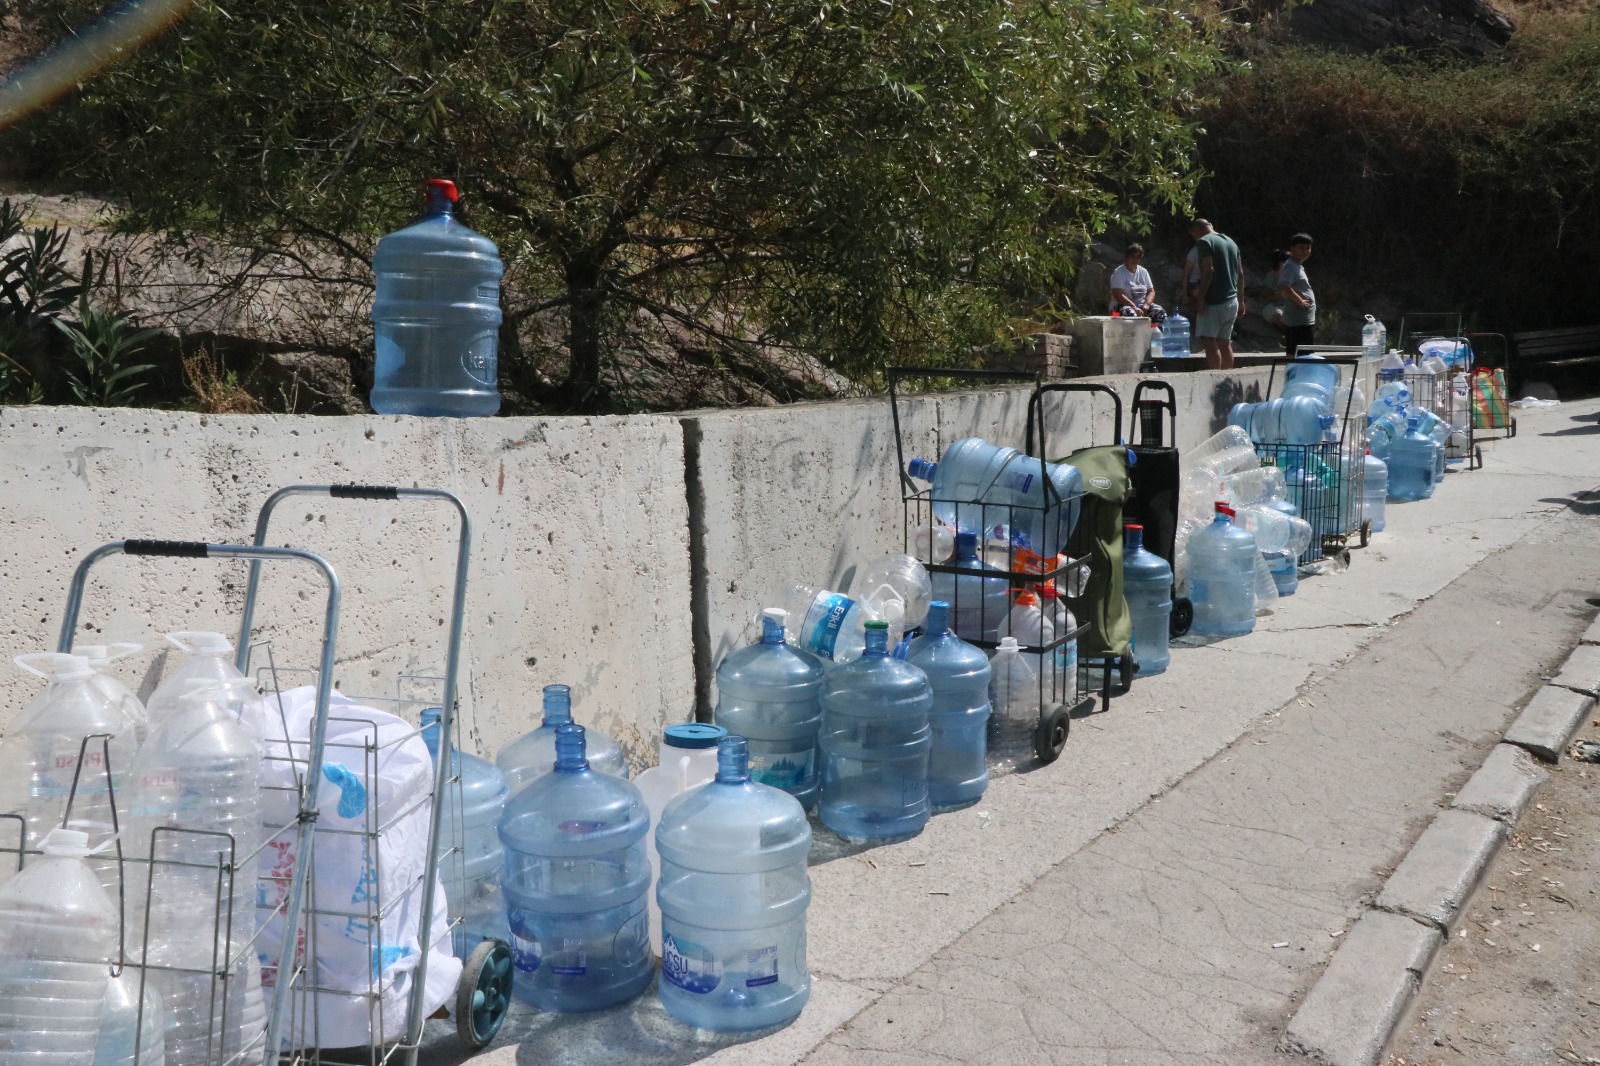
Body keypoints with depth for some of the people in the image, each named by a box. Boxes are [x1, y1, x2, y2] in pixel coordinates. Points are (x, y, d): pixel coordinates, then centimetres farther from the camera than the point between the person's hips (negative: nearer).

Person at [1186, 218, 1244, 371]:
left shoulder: (1204, 242, -7)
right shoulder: (1231, 242, 18)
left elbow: (1208, 270, -19)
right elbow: (1240, 274, 18)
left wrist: (1200, 298, -20)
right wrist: (1241, 301, 21)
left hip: (1213, 302, -8)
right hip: (1231, 301, 8)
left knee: (1210, 342, -10)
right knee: (1225, 343, 11)